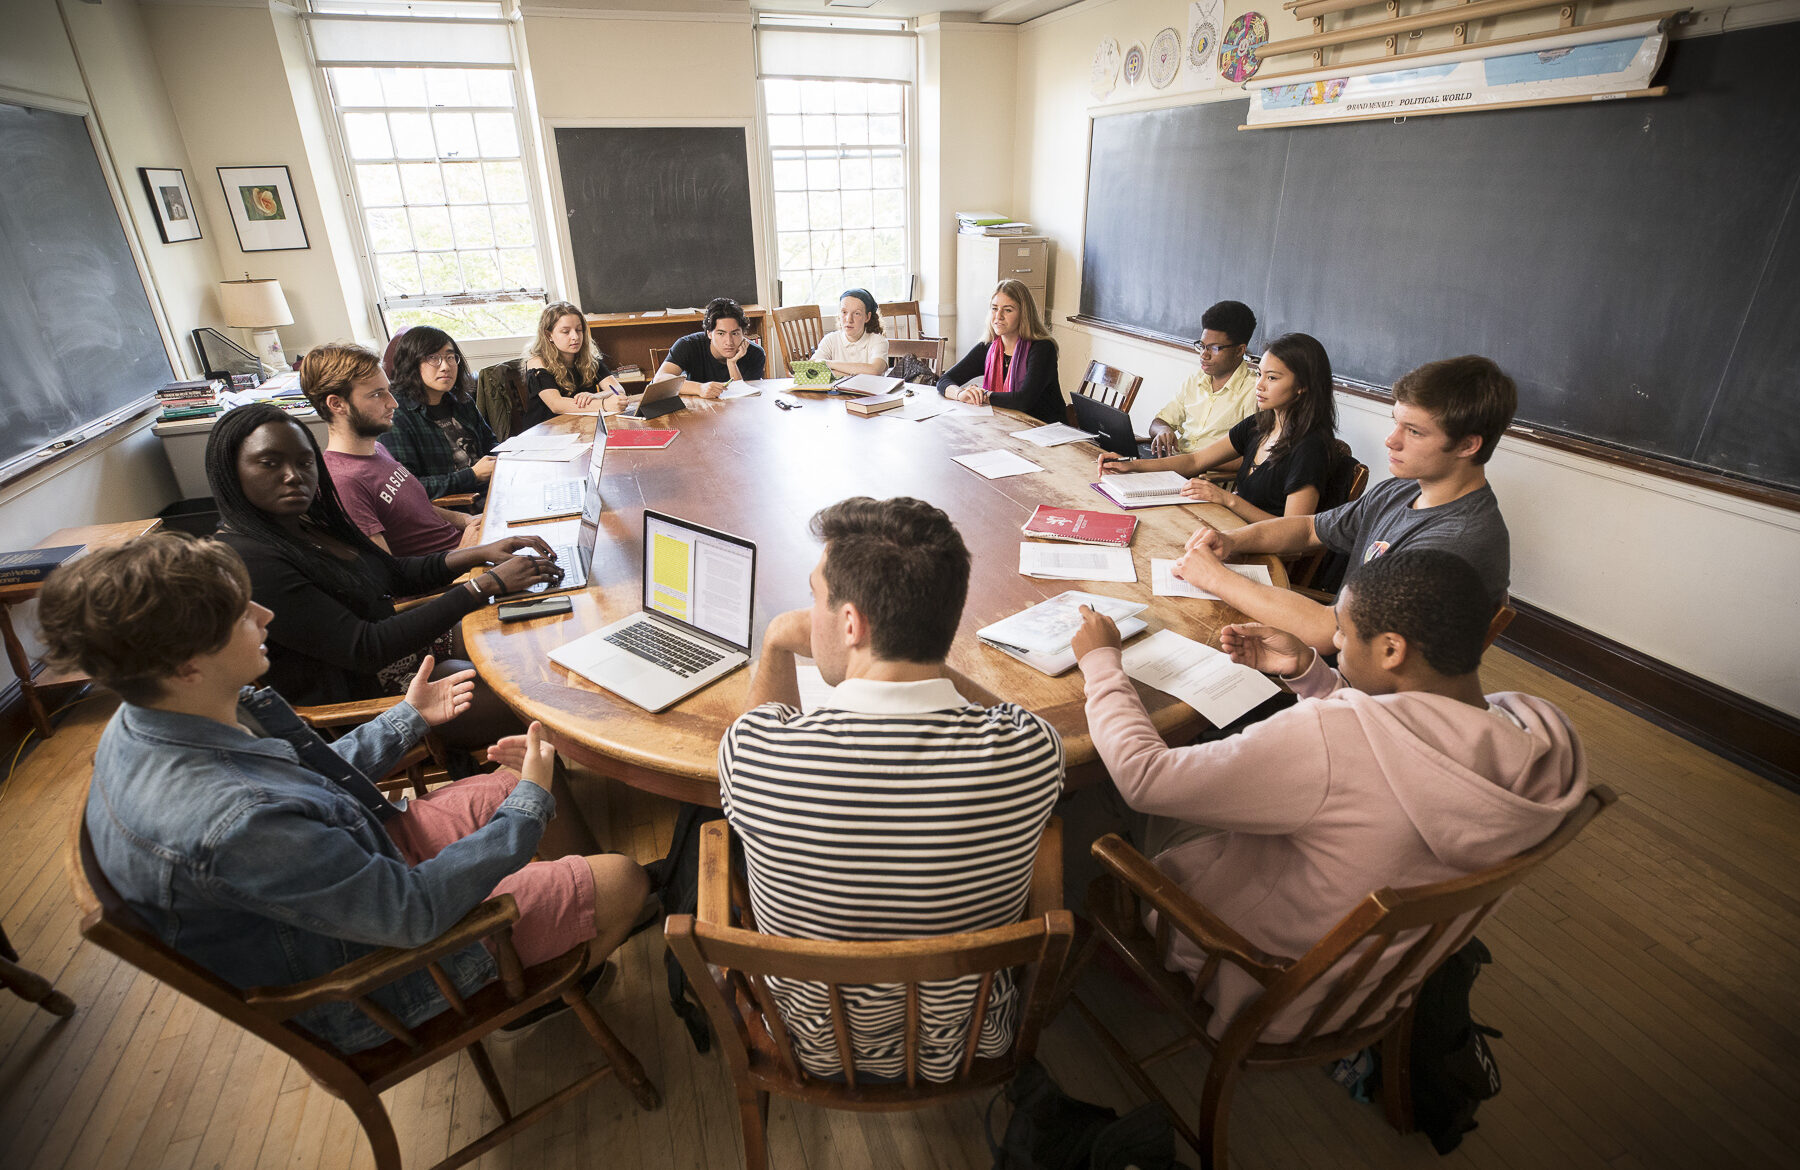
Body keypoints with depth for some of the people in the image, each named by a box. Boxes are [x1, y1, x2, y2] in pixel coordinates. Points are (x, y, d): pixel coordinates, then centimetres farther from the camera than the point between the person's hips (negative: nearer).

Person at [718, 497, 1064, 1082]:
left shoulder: (751, 751, -37)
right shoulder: (1030, 749, -34)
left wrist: (775, 646, -7)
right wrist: (913, 649, -9)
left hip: (812, 1048, 0)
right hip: (965, 1044, 1)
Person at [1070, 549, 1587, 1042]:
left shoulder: (1326, 738, -40)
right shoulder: (1542, 734, -17)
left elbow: (1143, 777, -30)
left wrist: (1101, 662, -16)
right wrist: (1306, 669, -3)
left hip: (1267, 987, -6)